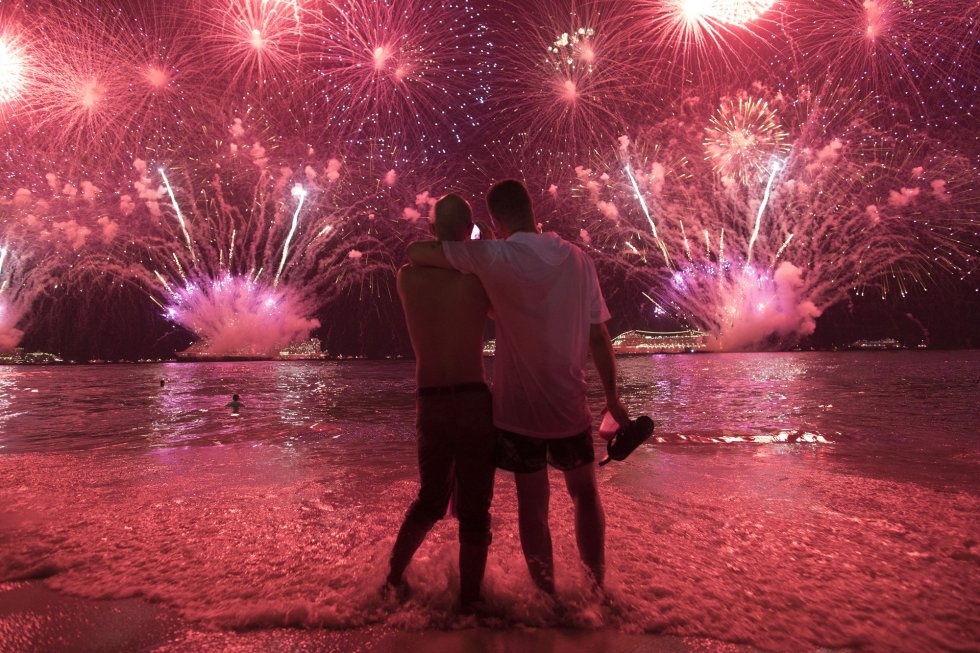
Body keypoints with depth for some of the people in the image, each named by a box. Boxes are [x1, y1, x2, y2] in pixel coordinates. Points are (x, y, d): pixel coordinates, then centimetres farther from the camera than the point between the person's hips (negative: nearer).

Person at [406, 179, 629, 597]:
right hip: (570, 406, 3)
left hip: (519, 407, -2)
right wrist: (612, 398, 10)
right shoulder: (578, 259, -1)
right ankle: (597, 586, 32)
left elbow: (416, 252, -7)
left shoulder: (495, 257, -12)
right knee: (585, 493, 22)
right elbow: (599, 337, 0)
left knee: (533, 504, 12)